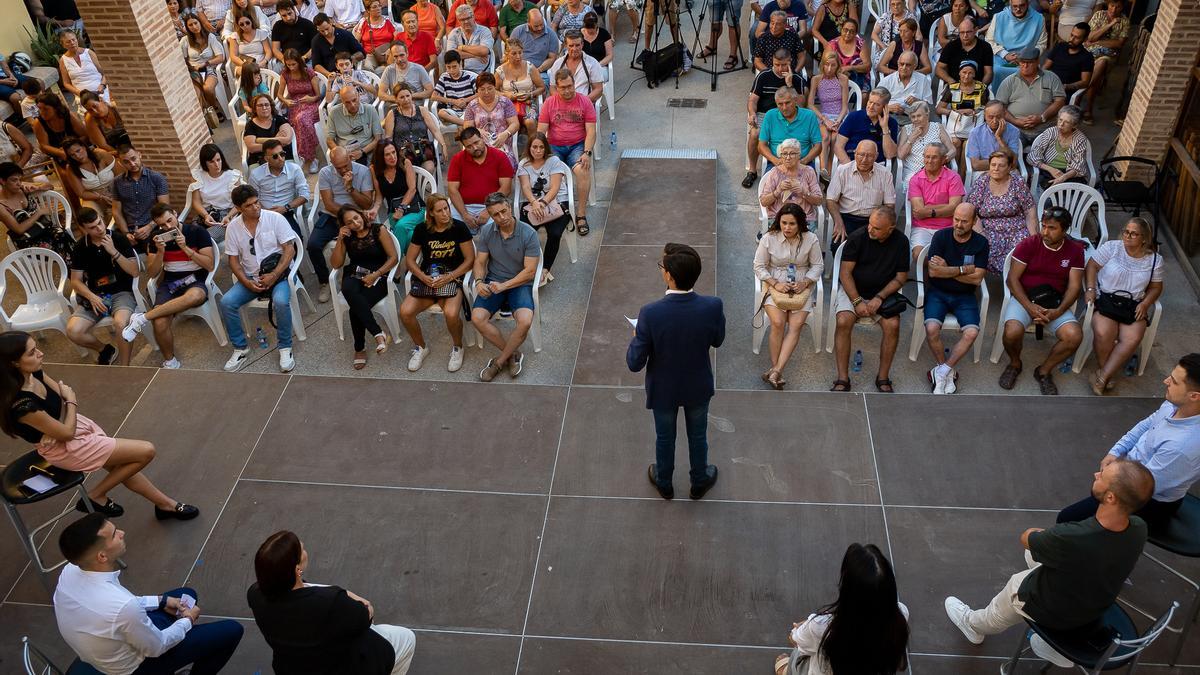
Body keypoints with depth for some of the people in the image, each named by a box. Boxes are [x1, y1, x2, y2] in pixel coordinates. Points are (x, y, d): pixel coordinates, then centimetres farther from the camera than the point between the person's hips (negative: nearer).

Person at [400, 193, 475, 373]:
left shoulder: (459, 227, -5)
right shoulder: (422, 229, 3)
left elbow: (470, 260, -4)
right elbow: (409, 260, 7)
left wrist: (449, 277, -15)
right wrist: (423, 277, -11)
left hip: (452, 278, -3)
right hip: (426, 278, 3)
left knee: (451, 313, -33)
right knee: (405, 311, -22)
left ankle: (457, 348, 0)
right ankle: (420, 347, 7)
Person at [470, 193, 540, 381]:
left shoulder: (528, 234, -12)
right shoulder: (486, 231, -1)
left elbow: (529, 271, -13)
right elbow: (480, 262, 4)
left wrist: (503, 286, -21)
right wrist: (479, 282, -18)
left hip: (519, 283, -3)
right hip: (494, 282, 3)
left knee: (525, 321, -31)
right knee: (477, 318, -24)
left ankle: (500, 361, -6)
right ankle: (513, 353, -6)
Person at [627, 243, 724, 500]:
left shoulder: (650, 313, -34)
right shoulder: (713, 306, -27)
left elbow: (634, 363, -22)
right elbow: (717, 341, -6)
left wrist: (637, 336, -4)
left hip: (663, 389, -1)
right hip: (698, 387, 2)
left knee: (665, 438, 26)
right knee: (698, 436, 28)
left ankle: (664, 484, 51)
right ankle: (699, 482, 52)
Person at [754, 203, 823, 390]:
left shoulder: (811, 239, -3)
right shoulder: (768, 239, -5)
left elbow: (818, 266, 5)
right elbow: (759, 267, 0)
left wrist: (805, 282, -12)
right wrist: (775, 283, -13)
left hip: (802, 286, 1)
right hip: (775, 285, -1)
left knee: (796, 325, -22)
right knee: (778, 323, -25)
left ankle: (776, 370, -25)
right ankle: (776, 371, -16)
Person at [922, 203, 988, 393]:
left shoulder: (981, 243, -1)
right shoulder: (941, 236, -5)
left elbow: (977, 279, -9)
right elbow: (933, 271, -15)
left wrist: (946, 269, -12)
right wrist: (963, 269, -11)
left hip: (964, 296, 1)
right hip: (937, 292, -1)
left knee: (972, 332, -25)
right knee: (932, 329, -28)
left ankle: (941, 371, -10)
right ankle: (948, 371, -5)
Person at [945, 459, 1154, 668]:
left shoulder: (1068, 538, -41)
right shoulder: (1139, 529, -25)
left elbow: (1026, 538, -17)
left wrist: (1042, 533, 1)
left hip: (1055, 613, -4)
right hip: (1096, 609, 5)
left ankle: (974, 625, 55)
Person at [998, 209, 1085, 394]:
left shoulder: (1075, 250, 1)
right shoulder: (1029, 244, -6)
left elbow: (1074, 286, -2)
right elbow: (1012, 279, -8)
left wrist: (1058, 312, -18)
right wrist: (1030, 307, -20)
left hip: (1055, 303, 2)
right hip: (1024, 298, -2)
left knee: (1074, 336, -24)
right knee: (1012, 332, -31)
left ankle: (1044, 370, 4)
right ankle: (1014, 363, 5)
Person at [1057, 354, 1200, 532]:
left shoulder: (1183, 447, -40)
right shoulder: (1175, 404, -17)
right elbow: (1147, 424, 5)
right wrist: (1115, 452, -5)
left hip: (1150, 503, -8)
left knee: (1067, 519, -10)